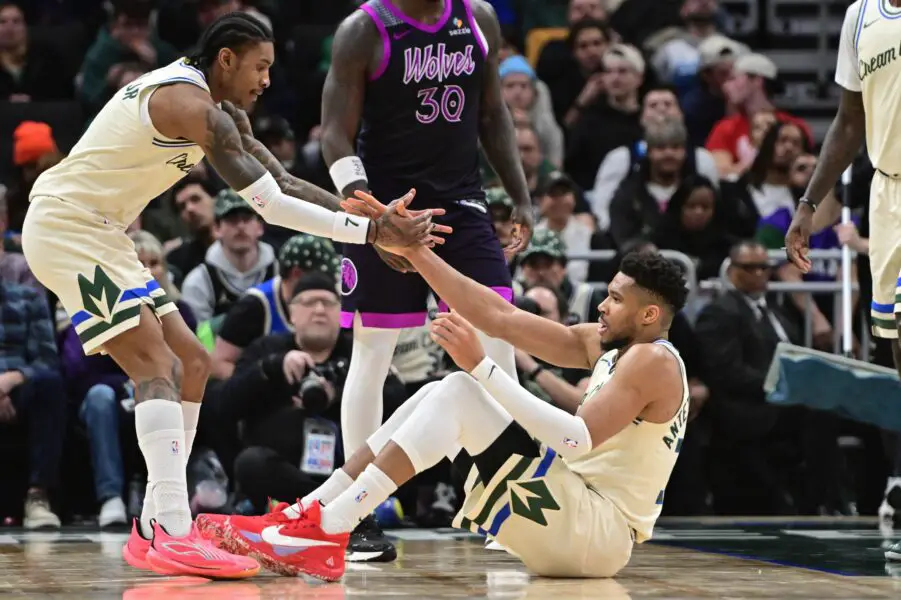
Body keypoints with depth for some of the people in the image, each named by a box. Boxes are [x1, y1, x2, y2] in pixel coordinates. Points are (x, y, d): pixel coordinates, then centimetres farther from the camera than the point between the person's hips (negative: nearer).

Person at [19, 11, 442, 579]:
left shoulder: (187, 95, 14)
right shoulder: (190, 103, -19)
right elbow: (271, 204, -25)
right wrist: (370, 231, -26)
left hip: (96, 234, 11)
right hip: (67, 228, -11)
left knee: (190, 363, 9)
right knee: (157, 365, -20)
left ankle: (155, 527, 9)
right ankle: (174, 538, -31)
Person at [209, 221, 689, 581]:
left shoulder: (652, 360, -11)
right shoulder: (601, 344, 15)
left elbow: (578, 440, -25)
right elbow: (501, 319, 12)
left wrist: (480, 366, -25)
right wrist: (412, 248, 6)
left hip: (602, 535, -9)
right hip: (572, 524, 9)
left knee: (457, 392, -17)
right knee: (440, 396, 3)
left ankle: (324, 533, -25)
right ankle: (307, 517, -6)